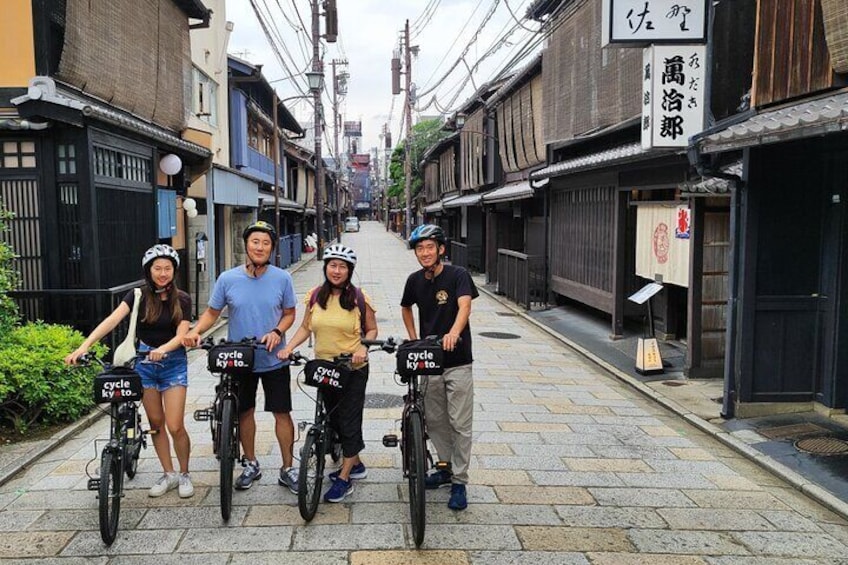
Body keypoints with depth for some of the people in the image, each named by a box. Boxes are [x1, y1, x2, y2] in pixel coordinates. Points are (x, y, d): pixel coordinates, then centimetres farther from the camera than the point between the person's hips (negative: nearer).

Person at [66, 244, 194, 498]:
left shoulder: (181, 299, -6)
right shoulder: (138, 296, -4)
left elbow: (181, 335, -14)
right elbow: (112, 320, -17)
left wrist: (162, 349, -35)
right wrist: (84, 346, -30)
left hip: (173, 363, -2)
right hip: (144, 362, 2)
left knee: (175, 426, -6)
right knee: (156, 422, 9)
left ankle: (184, 474, 15)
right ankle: (169, 474, 24)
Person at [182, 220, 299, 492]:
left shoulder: (282, 278, -7)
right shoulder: (228, 279, -6)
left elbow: (289, 313, 2)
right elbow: (212, 312, 3)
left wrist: (277, 332, -17)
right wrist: (195, 331, -15)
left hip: (273, 359, -1)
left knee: (282, 413, 2)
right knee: (245, 412, 14)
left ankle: (287, 468, 17)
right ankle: (251, 465, 32)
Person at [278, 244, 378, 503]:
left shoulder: (358, 298, -9)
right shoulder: (315, 296, 2)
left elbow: (372, 330, -1)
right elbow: (306, 327, 8)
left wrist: (363, 347, -20)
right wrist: (288, 347, -6)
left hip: (353, 368, -5)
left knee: (349, 420, 0)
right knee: (334, 419, 15)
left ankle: (344, 479, 10)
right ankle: (356, 464, 34)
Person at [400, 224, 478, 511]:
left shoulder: (458, 275, -11)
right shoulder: (415, 280, 3)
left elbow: (465, 306, -28)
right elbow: (406, 308, 22)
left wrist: (453, 332, -48)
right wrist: (413, 338, 8)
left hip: (457, 363, -5)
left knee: (460, 425, 0)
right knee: (435, 421, 14)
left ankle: (459, 482, 11)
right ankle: (447, 467, 33)